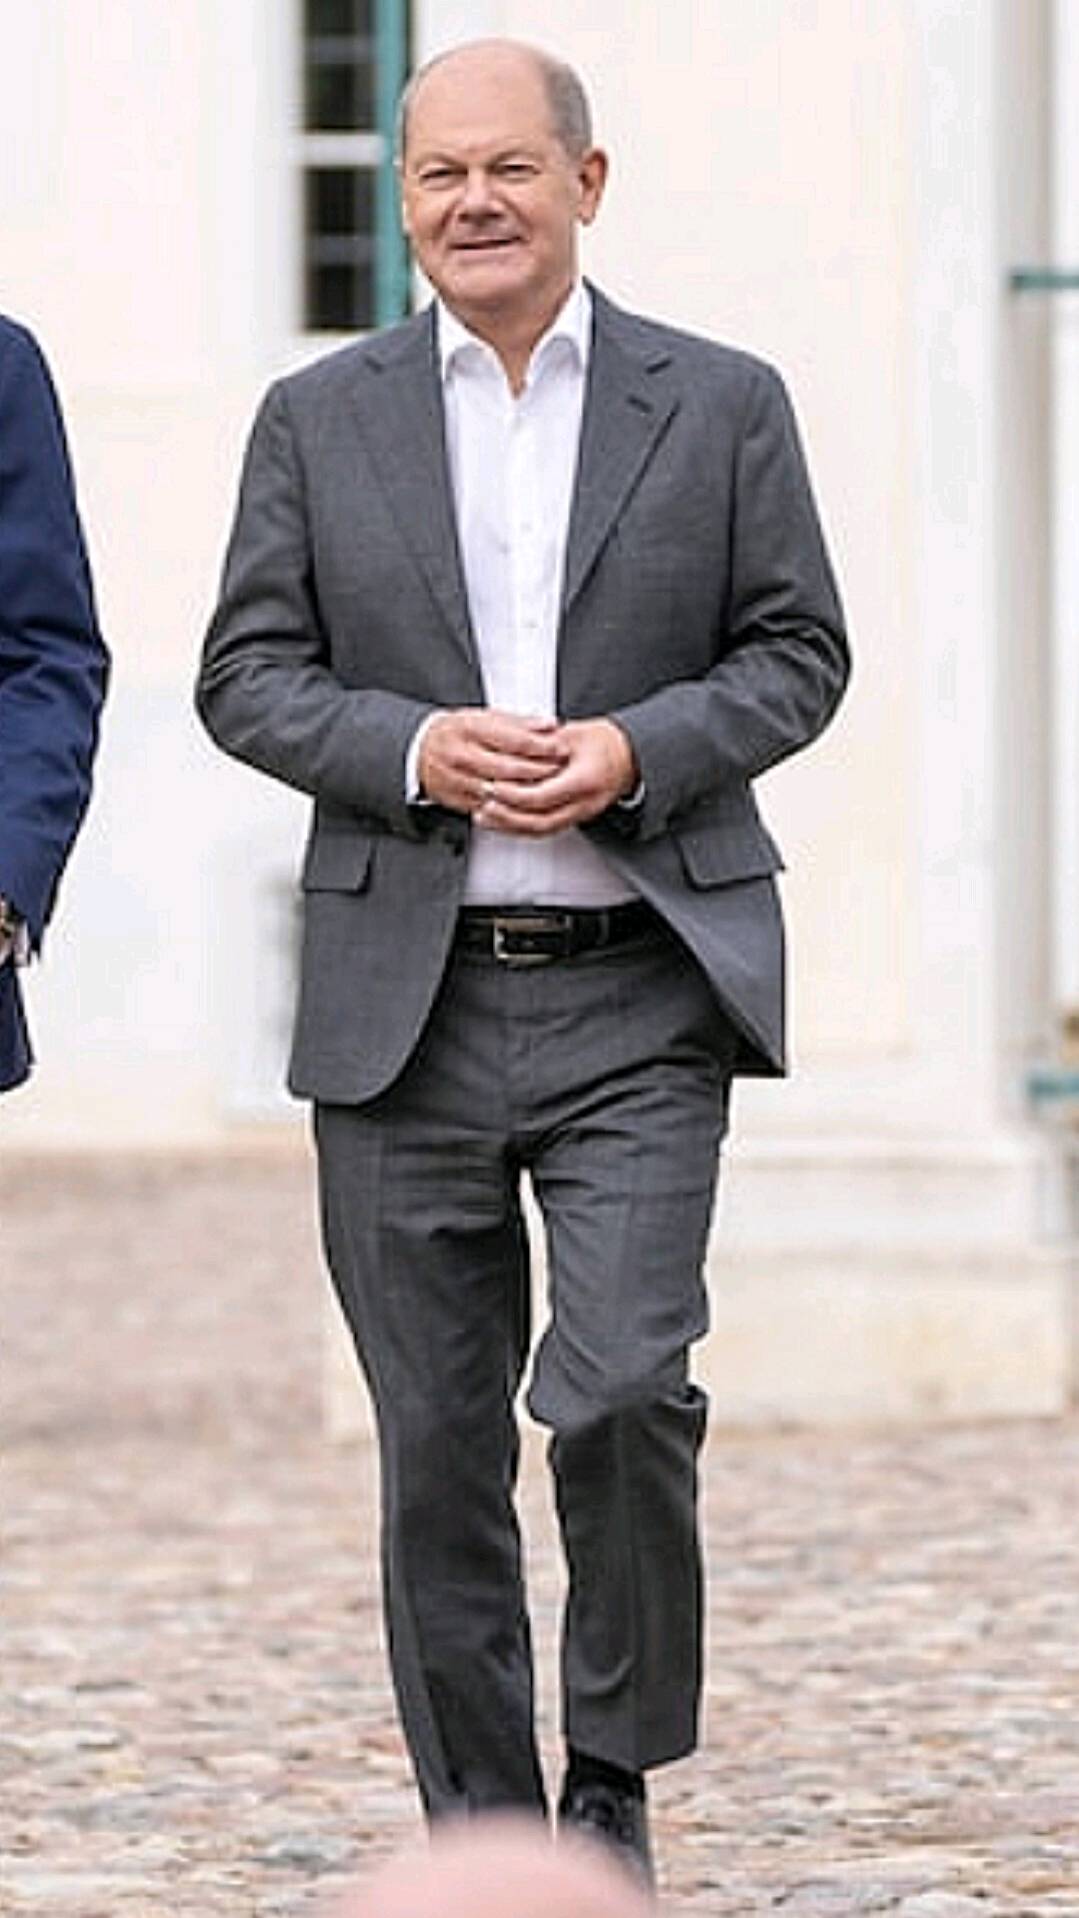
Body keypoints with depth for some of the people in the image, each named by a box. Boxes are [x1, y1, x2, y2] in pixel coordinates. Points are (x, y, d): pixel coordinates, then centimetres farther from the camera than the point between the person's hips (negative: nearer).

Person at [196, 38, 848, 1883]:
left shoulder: (722, 406, 6)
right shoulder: (319, 419, 8)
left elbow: (798, 655, 6)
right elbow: (247, 674, 6)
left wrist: (640, 748, -12)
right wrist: (414, 748, -12)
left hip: (639, 991, -1)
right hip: (400, 1002, 2)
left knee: (622, 1387, -16)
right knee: (438, 1441, 4)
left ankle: (616, 1770, 6)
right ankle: (480, 1833, 15)